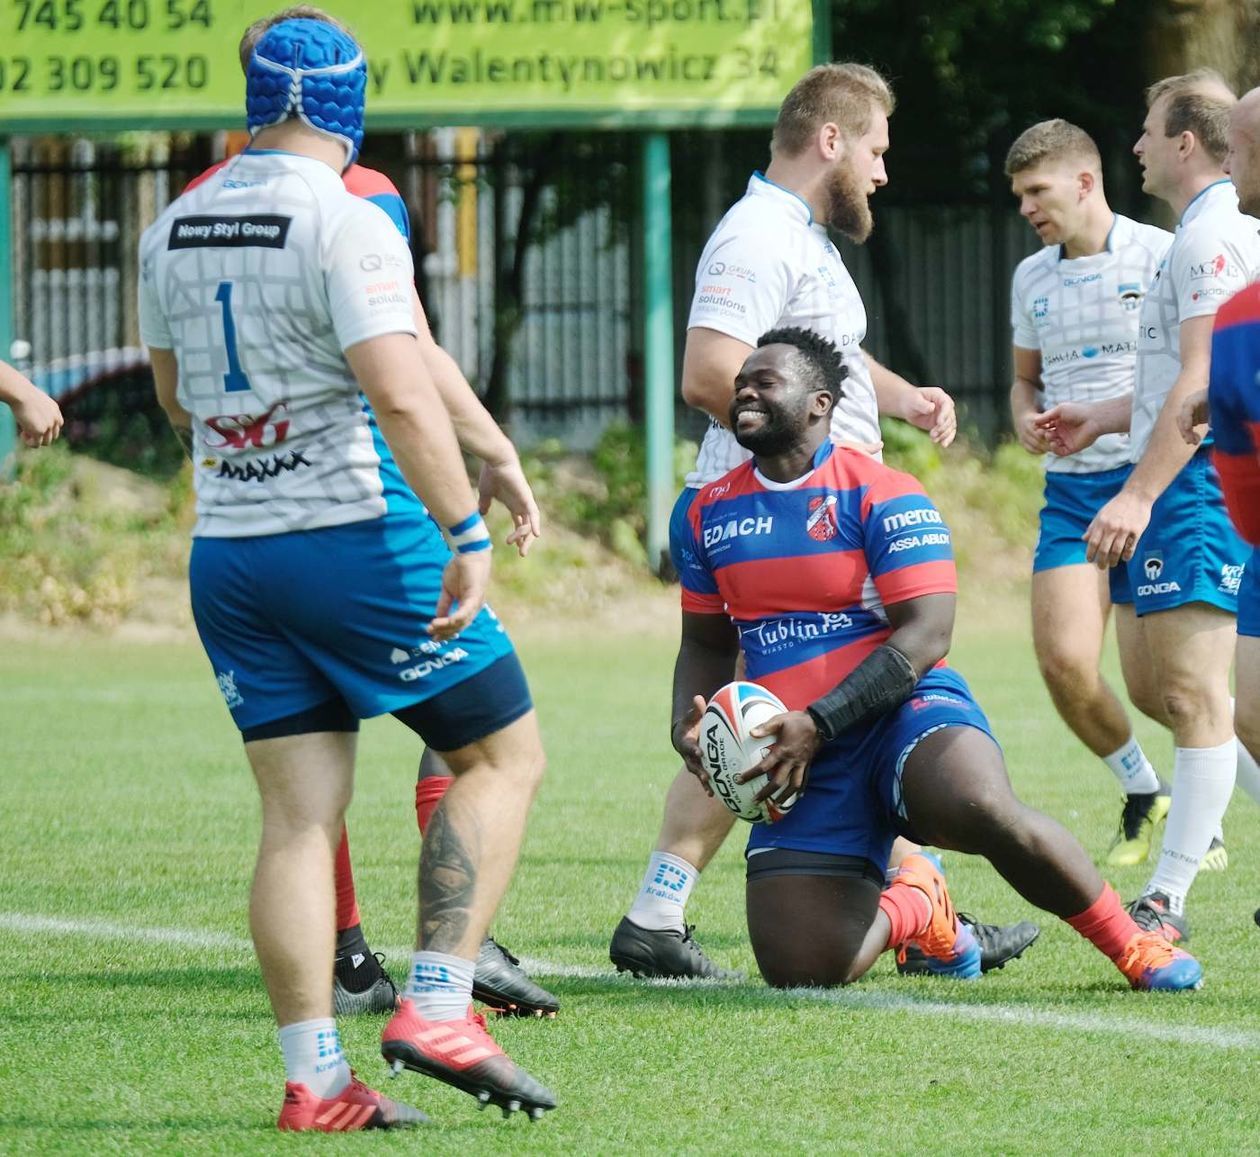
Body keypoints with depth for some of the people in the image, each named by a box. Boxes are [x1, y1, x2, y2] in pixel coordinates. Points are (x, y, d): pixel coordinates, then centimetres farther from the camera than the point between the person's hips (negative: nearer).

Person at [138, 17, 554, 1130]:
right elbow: (403, 397, -22)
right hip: (357, 539, -6)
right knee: (504, 754, 7)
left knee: (297, 815, 5)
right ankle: (437, 1008, -3)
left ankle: (314, 1078, -1)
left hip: (226, 550, 6)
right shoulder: (347, 225, -13)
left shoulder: (173, 231, 9)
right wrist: (466, 534, -19)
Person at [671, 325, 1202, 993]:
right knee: (801, 972, -12)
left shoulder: (880, 496, -6)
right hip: (802, 759, 5)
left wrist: (818, 724, -22)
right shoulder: (712, 513, 12)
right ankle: (913, 909, 24)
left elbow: (926, 633, -13)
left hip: (906, 711, -5)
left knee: (982, 809, -40)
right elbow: (706, 643, 23)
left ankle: (1132, 944, -16)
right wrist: (688, 725, 1)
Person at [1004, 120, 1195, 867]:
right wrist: (1027, 419, 3)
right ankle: (1142, 791, 14)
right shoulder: (1031, 278, 13)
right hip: (1070, 490, 5)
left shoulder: (1160, 257, -6)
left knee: (1155, 684, -7)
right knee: (1064, 662, -11)